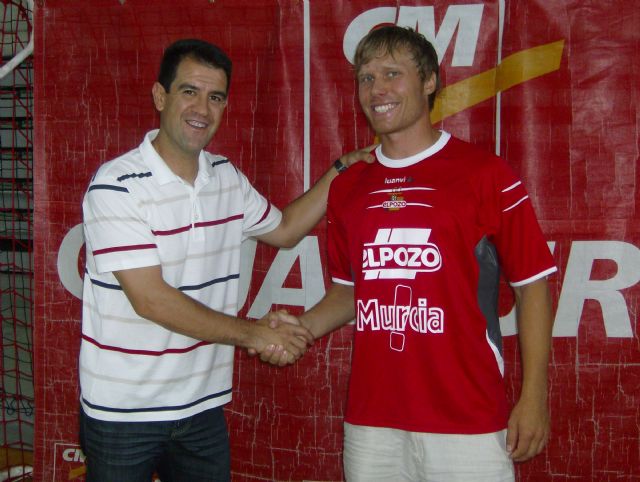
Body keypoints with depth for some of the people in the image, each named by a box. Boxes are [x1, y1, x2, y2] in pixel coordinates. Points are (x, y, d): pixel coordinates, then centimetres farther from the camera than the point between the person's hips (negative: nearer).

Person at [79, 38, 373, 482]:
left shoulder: (227, 178, 4)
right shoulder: (116, 185, -16)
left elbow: (283, 229, 21)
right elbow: (150, 299, -21)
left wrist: (341, 170, 10)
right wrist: (250, 333, -15)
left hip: (203, 406, 6)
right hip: (124, 412, -5)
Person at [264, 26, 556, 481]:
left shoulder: (486, 174, -5)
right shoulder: (347, 187, 8)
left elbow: (532, 284, -3)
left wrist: (533, 398, -7)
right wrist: (303, 326, -1)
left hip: (468, 423, -4)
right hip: (370, 422, 4)